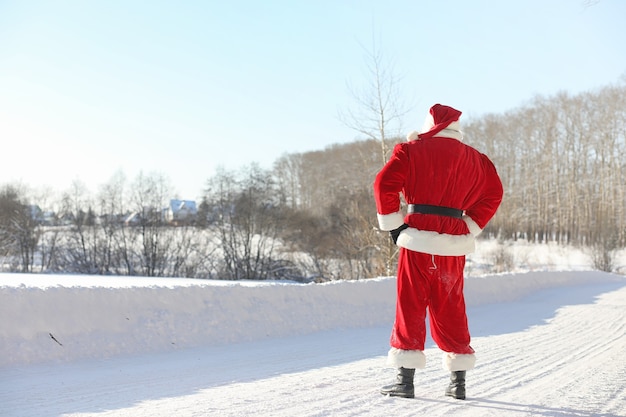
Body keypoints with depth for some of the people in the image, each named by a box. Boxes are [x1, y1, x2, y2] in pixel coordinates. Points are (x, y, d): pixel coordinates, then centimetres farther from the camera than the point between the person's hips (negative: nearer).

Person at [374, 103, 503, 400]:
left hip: (418, 235, -3)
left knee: (410, 303, 3)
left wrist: (393, 226, -3)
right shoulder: (472, 157, 12)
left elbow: (385, 184, -10)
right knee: (450, 307, 12)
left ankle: (406, 379, 1)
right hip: (453, 243, 4)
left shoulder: (412, 150, 1)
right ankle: (458, 380, 15)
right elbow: (492, 193, 12)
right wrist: (470, 228, 12)